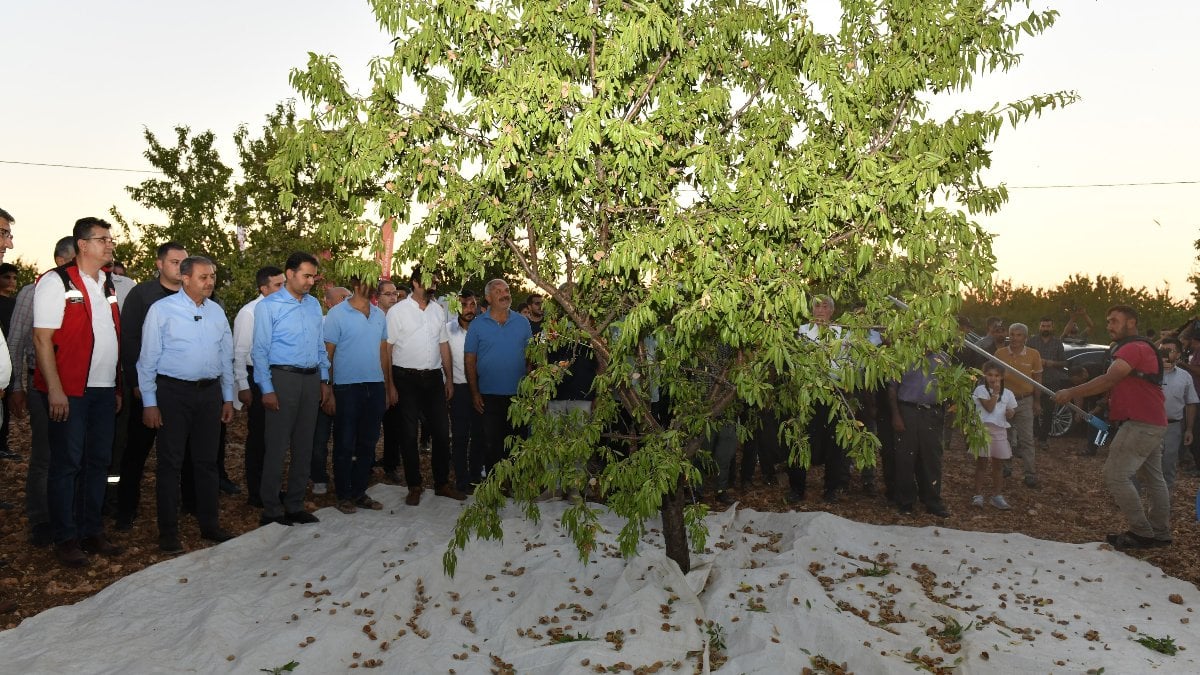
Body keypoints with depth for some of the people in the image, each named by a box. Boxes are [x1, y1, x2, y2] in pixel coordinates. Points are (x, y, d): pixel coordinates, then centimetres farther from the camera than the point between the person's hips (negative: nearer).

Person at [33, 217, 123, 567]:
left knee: (98, 462, 10)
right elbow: (42, 339, -12)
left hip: (103, 390, 6)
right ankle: (65, 538, 11)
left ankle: (91, 531, 21)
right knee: (67, 463, 1)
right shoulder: (56, 282, -7)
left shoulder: (108, 286, 13)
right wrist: (55, 389, -17)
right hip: (69, 391, -6)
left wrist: (117, 387, 13)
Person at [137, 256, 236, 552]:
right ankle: (168, 532, 12)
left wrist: (228, 398, 12)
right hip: (174, 392, -4)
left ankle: (209, 524, 23)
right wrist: (149, 403, -8)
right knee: (170, 463, 3)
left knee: (207, 460, 12)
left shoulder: (217, 312, 9)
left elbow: (226, 357, 13)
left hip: (210, 392, 4)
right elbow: (148, 358, -5)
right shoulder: (162, 310, -5)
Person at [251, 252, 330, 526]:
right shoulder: (269, 305, -5)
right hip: (283, 378, -6)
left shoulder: (314, 304, 11)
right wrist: (267, 389, -11)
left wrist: (324, 380, 11)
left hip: (311, 379, 6)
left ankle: (295, 505, 21)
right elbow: (260, 350, -6)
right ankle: (271, 510, 10)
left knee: (304, 445, 10)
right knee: (277, 446, -1)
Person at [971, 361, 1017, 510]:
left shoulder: (1007, 393, 8)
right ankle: (978, 495, 7)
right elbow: (989, 407, -14)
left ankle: (997, 496, 19)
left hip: (1000, 431, 4)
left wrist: (1010, 413, -10)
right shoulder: (981, 390, -3)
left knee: (998, 465, 10)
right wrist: (996, 392, -15)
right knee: (982, 463, 1)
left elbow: (1010, 414, 12)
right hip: (983, 429, -4)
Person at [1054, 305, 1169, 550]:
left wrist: (1071, 393, -23)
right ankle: (1160, 533, 22)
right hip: (1152, 423, 11)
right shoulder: (1130, 349, 20)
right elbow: (1114, 384, 19)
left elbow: (1108, 380, -24)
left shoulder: (1134, 348, -15)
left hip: (1141, 424, -11)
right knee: (1152, 478, 15)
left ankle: (1142, 532, -6)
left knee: (1115, 475, -11)